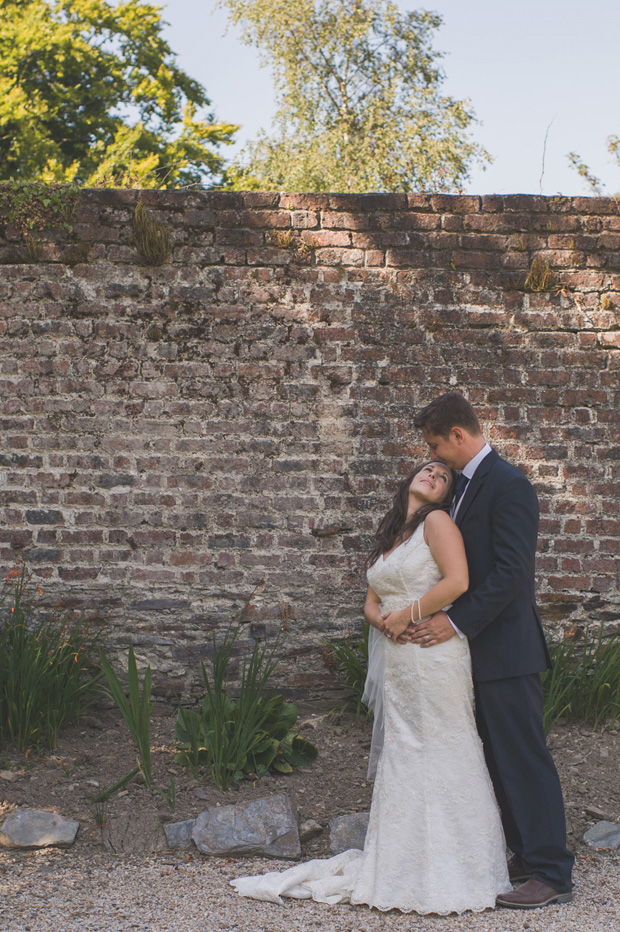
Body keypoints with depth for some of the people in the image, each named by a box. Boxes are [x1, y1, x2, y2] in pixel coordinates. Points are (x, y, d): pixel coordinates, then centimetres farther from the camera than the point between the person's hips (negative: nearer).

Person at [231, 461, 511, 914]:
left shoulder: (437, 522, -3)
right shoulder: (388, 538, 20)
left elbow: (457, 581, -16)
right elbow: (372, 602, 21)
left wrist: (407, 615, -9)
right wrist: (384, 621, -2)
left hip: (434, 658, -7)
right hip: (396, 663, 7)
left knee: (441, 754, -3)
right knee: (401, 755, 9)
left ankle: (454, 872, 5)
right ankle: (403, 865, 15)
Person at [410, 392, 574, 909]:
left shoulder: (509, 485, -15)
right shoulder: (465, 483, 15)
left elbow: (511, 570, -21)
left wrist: (458, 622, -20)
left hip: (507, 648, -10)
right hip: (480, 650, 10)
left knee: (525, 757, -6)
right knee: (500, 759, 13)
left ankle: (553, 874, 0)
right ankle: (528, 856, 22)